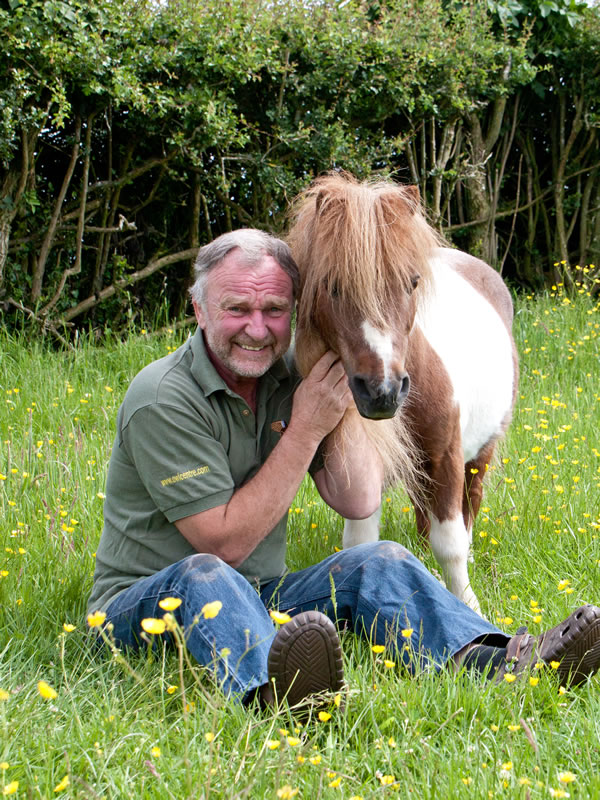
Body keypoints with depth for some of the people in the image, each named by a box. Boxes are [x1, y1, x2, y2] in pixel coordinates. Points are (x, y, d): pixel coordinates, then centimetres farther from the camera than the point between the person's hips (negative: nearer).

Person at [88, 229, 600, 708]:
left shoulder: (288, 379, 4)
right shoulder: (163, 400, -16)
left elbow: (359, 502, 0)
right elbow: (225, 543, -19)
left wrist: (341, 391, -9)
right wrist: (305, 430, -21)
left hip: (260, 602, 6)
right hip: (143, 604, -6)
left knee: (380, 563, -15)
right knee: (202, 576, -38)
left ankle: (494, 662, -42)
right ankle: (273, 687, -71)